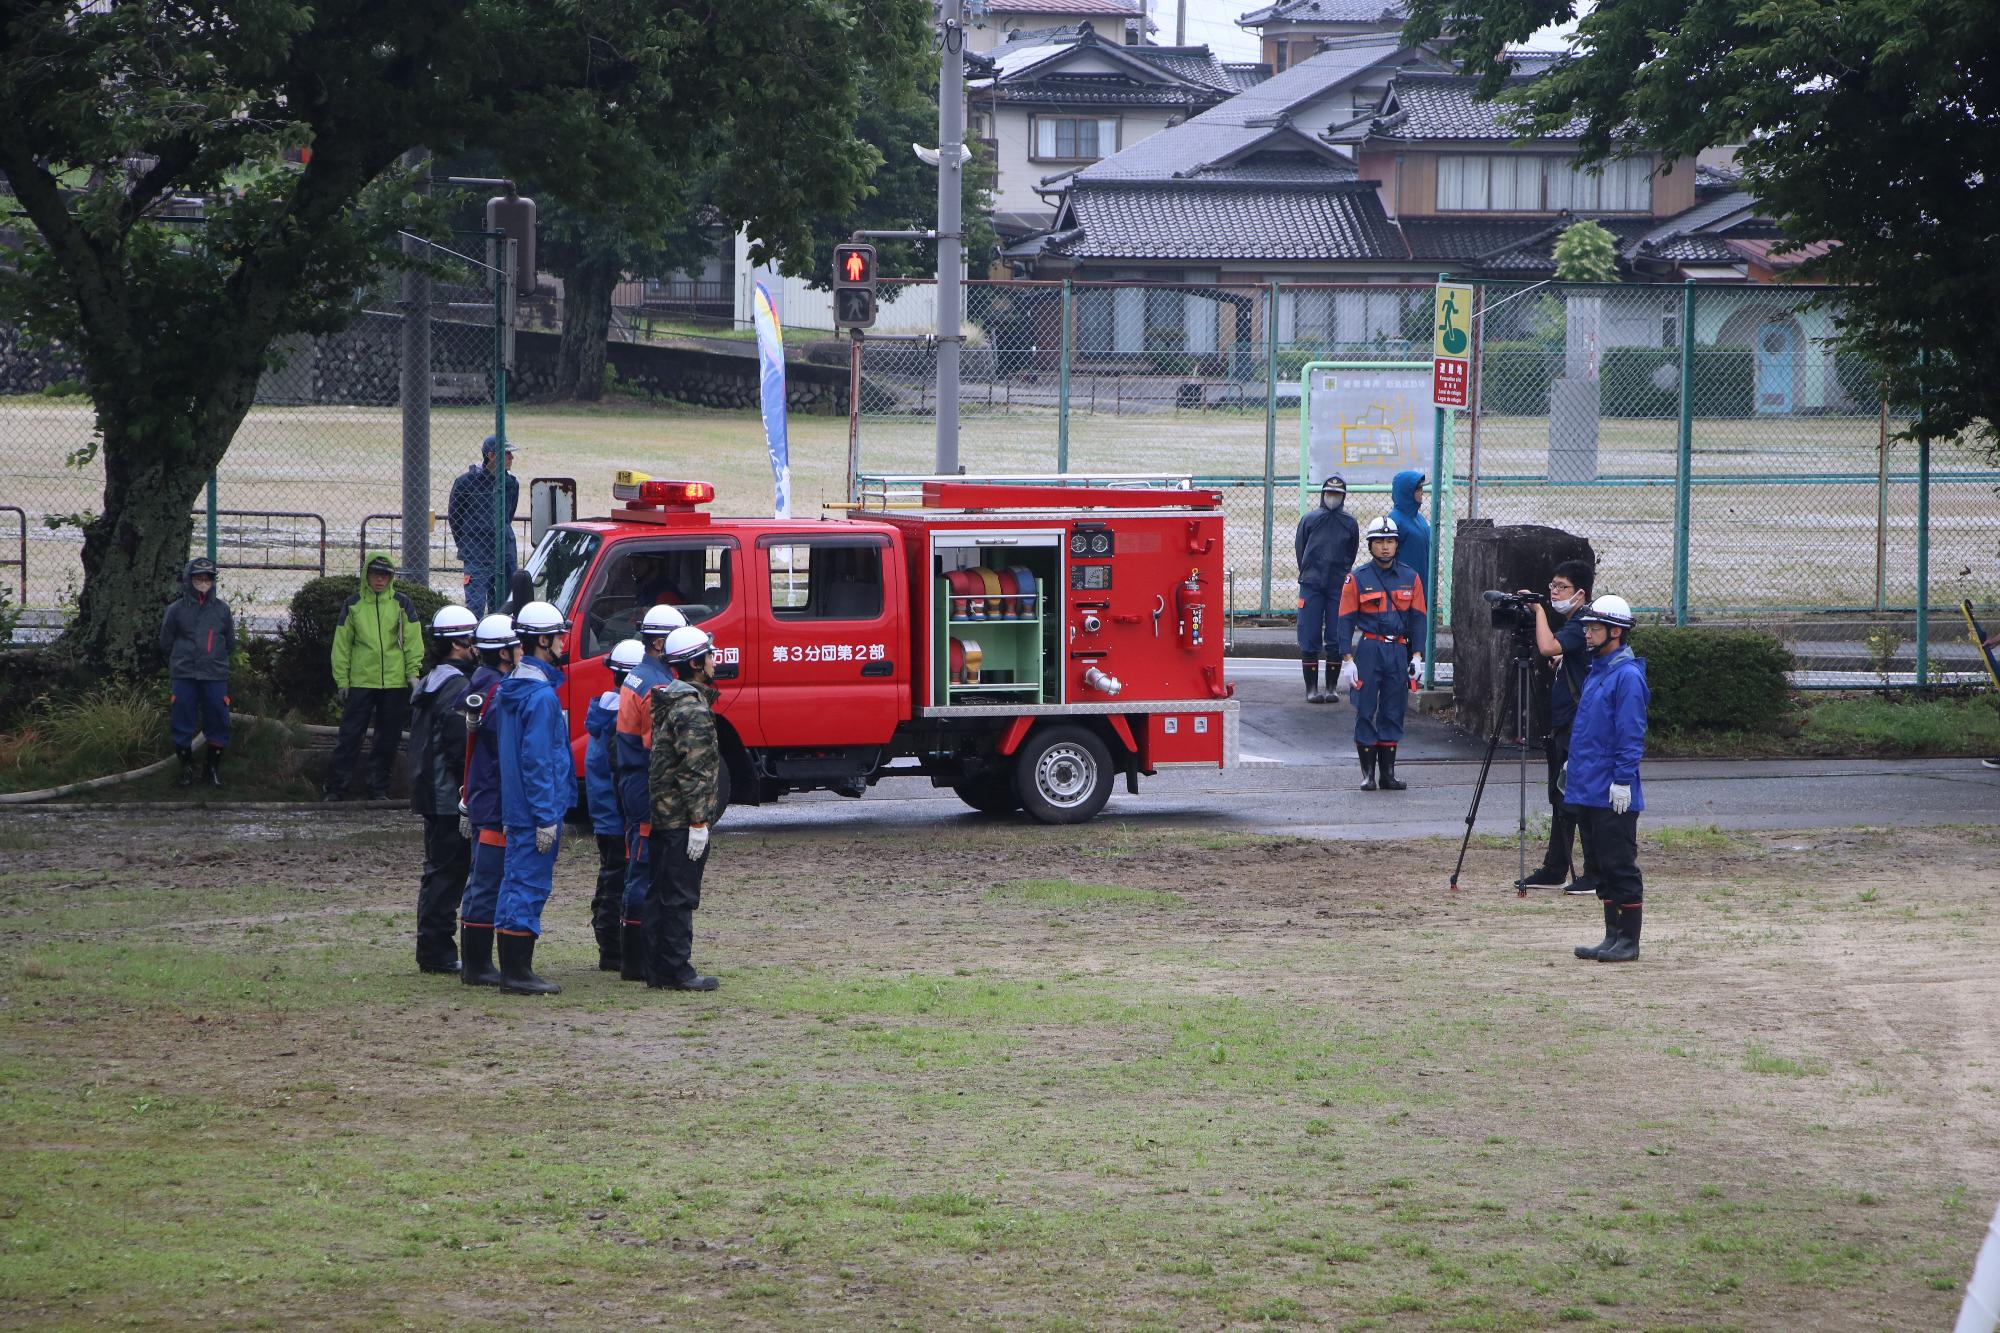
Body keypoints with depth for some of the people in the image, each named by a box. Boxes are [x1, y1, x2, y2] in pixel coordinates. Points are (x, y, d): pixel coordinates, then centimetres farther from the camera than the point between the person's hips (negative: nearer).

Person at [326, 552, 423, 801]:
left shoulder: (401, 604, 5)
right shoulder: (353, 605, 5)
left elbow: (413, 641, 5)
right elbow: (341, 645, 5)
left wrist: (413, 673, -3)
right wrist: (342, 679, 0)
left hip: (394, 683, 1)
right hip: (360, 682, -1)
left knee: (388, 740, 6)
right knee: (349, 736, -3)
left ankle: (379, 788, 15)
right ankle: (335, 788, 1)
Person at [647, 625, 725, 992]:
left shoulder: (670, 699, 16)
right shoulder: (692, 708, -16)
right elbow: (694, 769, -20)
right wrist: (699, 821, -20)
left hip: (663, 815, 10)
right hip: (684, 818, -10)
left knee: (661, 894, 12)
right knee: (680, 896, -6)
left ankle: (657, 970, 17)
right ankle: (676, 971, -4)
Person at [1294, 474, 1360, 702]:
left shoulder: (1350, 523, 5)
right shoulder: (1309, 519, 3)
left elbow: (1351, 554, 15)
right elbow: (1299, 549, 11)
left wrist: (1342, 576, 13)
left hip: (1339, 587, 1)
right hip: (1311, 587, -1)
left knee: (1336, 638, 1)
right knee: (1309, 637, -3)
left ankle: (1330, 687, 9)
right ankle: (1311, 688, 1)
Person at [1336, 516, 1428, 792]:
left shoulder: (1410, 578, 7)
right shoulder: (1357, 579, -1)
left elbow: (1417, 618, 9)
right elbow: (1345, 621, -2)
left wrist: (1416, 656, 2)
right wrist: (1347, 659, -9)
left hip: (1399, 651, 3)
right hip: (1368, 651, -3)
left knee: (1393, 712, 6)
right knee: (1365, 711, -2)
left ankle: (1389, 771, 13)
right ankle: (1367, 772, 5)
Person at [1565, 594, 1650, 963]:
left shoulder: (1627, 676, -13)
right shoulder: (1596, 671, 16)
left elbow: (1631, 735, -18)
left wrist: (1623, 779, -21)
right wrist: (1574, 763, 23)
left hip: (1612, 794, -10)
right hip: (1586, 791, 10)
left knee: (1619, 865, -5)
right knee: (1599, 866, 12)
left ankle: (1628, 941, 0)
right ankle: (1613, 936, 18)